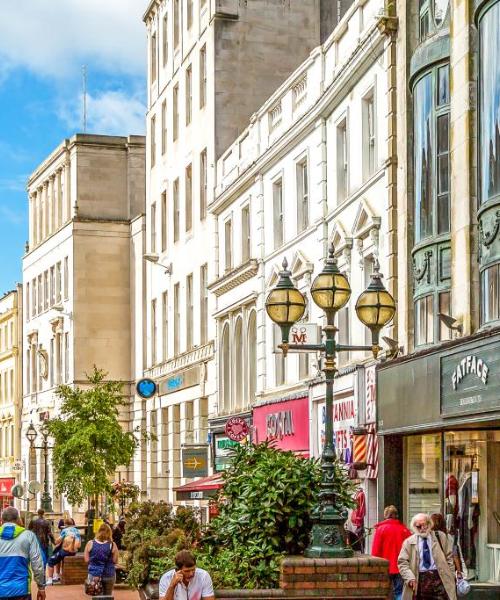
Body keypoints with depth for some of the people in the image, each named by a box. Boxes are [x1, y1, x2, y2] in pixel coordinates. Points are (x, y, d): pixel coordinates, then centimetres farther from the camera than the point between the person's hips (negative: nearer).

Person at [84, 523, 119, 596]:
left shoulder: (90, 544, -5)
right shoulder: (112, 545, -9)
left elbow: (86, 560, -1)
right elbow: (115, 561, -6)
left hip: (94, 574, 1)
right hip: (108, 575, -1)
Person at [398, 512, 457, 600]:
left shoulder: (440, 537, 10)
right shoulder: (409, 542, 7)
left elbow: (449, 558, 12)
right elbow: (402, 562, 3)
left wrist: (450, 576, 3)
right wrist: (409, 578, -12)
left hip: (439, 577, 0)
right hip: (419, 580, 0)